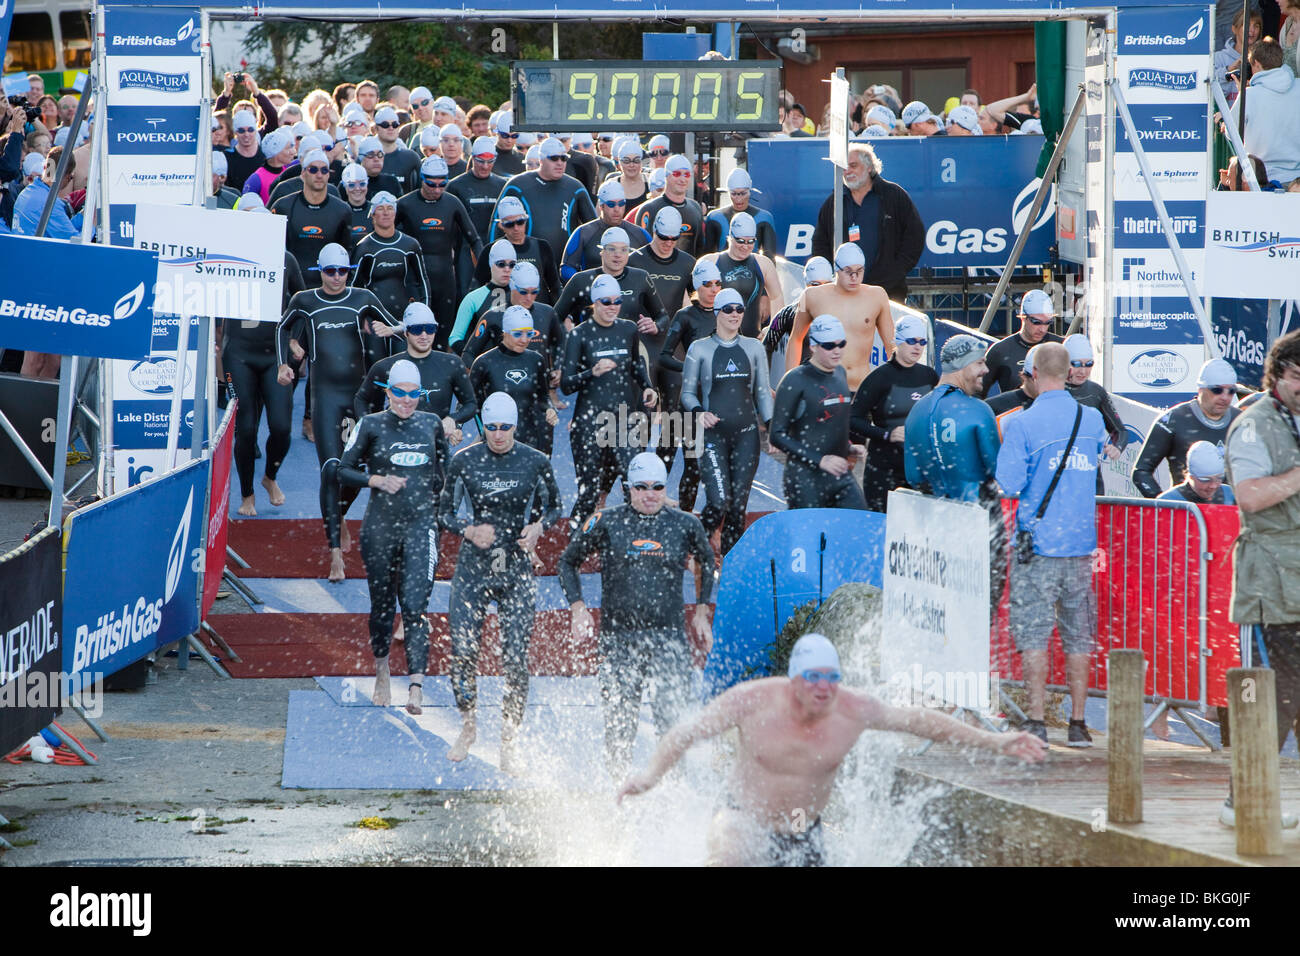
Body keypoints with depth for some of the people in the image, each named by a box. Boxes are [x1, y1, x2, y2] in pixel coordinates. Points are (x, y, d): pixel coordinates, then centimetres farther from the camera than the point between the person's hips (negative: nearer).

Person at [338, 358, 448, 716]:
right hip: (380, 525, 0)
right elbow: (344, 469, 4)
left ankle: (416, 686, -19)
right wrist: (376, 480, -11)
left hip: (421, 525, 0)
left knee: (414, 605, -12)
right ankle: (381, 675, 32)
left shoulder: (431, 425, 8)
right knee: (382, 603, 10)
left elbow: (444, 471, 21)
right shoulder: (371, 426, 1)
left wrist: (442, 508, 6)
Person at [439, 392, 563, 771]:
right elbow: (445, 512, 5)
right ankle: (468, 726, 21)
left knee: (516, 656, -5)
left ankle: (508, 744, 5)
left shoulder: (535, 462, -2)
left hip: (518, 569, 0)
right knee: (463, 651, -5)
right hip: (474, 566, 0)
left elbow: (552, 507, 12)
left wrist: (538, 526, -9)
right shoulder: (464, 460, -3)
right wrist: (469, 530, -15)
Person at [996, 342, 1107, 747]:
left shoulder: (1022, 424, -11)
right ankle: (1077, 724, 9)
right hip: (1081, 543, 4)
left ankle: (1036, 721, -5)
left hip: (1037, 543, -4)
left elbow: (1009, 483, -12)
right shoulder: (1092, 420, 4)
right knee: (1078, 637, 9)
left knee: (1033, 634, 0)